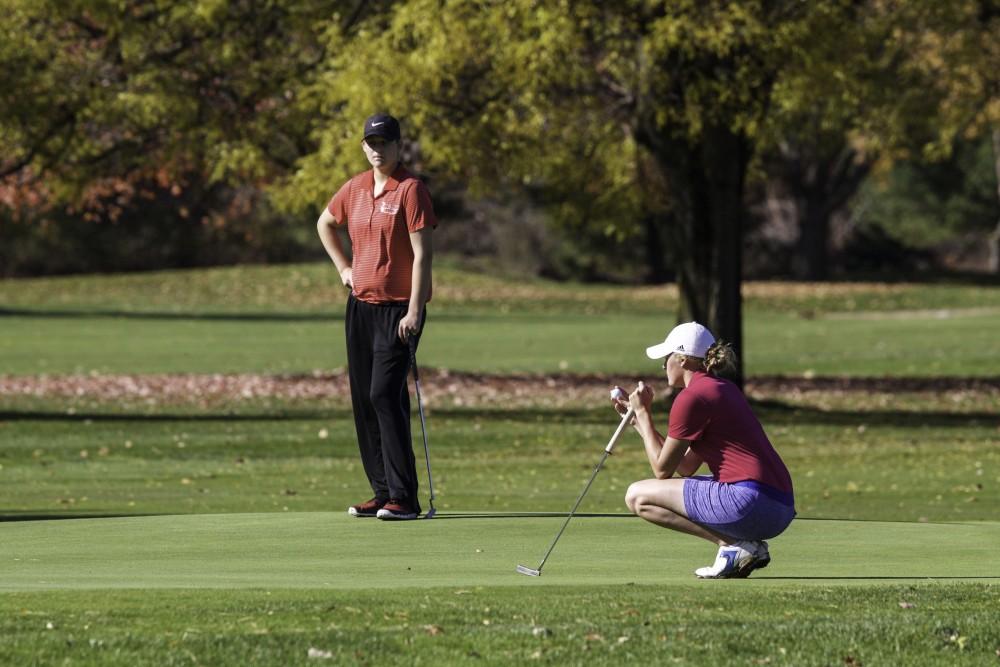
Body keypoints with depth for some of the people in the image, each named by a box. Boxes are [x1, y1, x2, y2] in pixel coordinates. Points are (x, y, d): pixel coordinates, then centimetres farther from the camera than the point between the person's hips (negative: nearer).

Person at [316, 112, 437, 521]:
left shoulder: (410, 190, -9)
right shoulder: (355, 189, 11)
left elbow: (421, 254, -13)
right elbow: (325, 224, 31)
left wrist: (414, 311, -18)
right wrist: (343, 268, 19)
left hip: (398, 308, -7)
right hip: (360, 304, 7)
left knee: (386, 395, -15)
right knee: (363, 399, 6)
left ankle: (404, 498, -13)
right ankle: (382, 492, 13)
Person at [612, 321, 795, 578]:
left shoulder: (691, 398, -8)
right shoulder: (723, 389, 21)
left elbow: (662, 469, -1)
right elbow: (686, 468, 23)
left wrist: (643, 412, 8)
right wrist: (638, 420, 27)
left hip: (751, 503, -10)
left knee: (638, 497, -3)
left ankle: (733, 544, -10)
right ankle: (739, 542, 8)